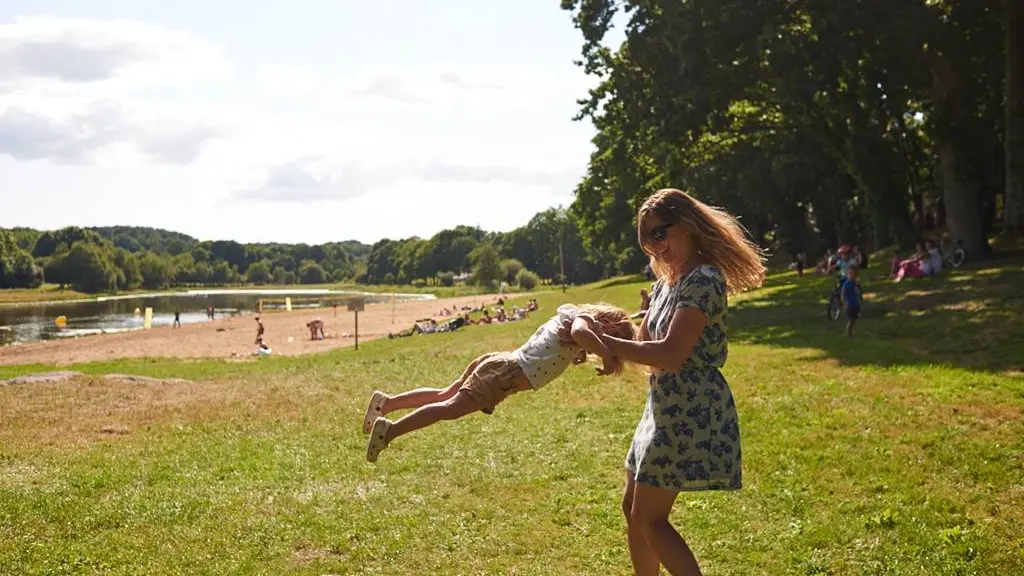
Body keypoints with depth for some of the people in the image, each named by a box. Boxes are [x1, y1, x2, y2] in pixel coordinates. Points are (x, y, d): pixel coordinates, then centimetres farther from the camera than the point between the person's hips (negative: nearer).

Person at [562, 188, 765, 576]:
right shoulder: (665, 284, 13)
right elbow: (645, 346, 14)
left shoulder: (704, 280, -18)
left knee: (649, 518, -5)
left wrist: (602, 342, -23)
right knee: (633, 509, 16)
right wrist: (597, 346, -3)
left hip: (691, 411, -10)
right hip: (665, 409, 10)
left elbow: (670, 355, -26)